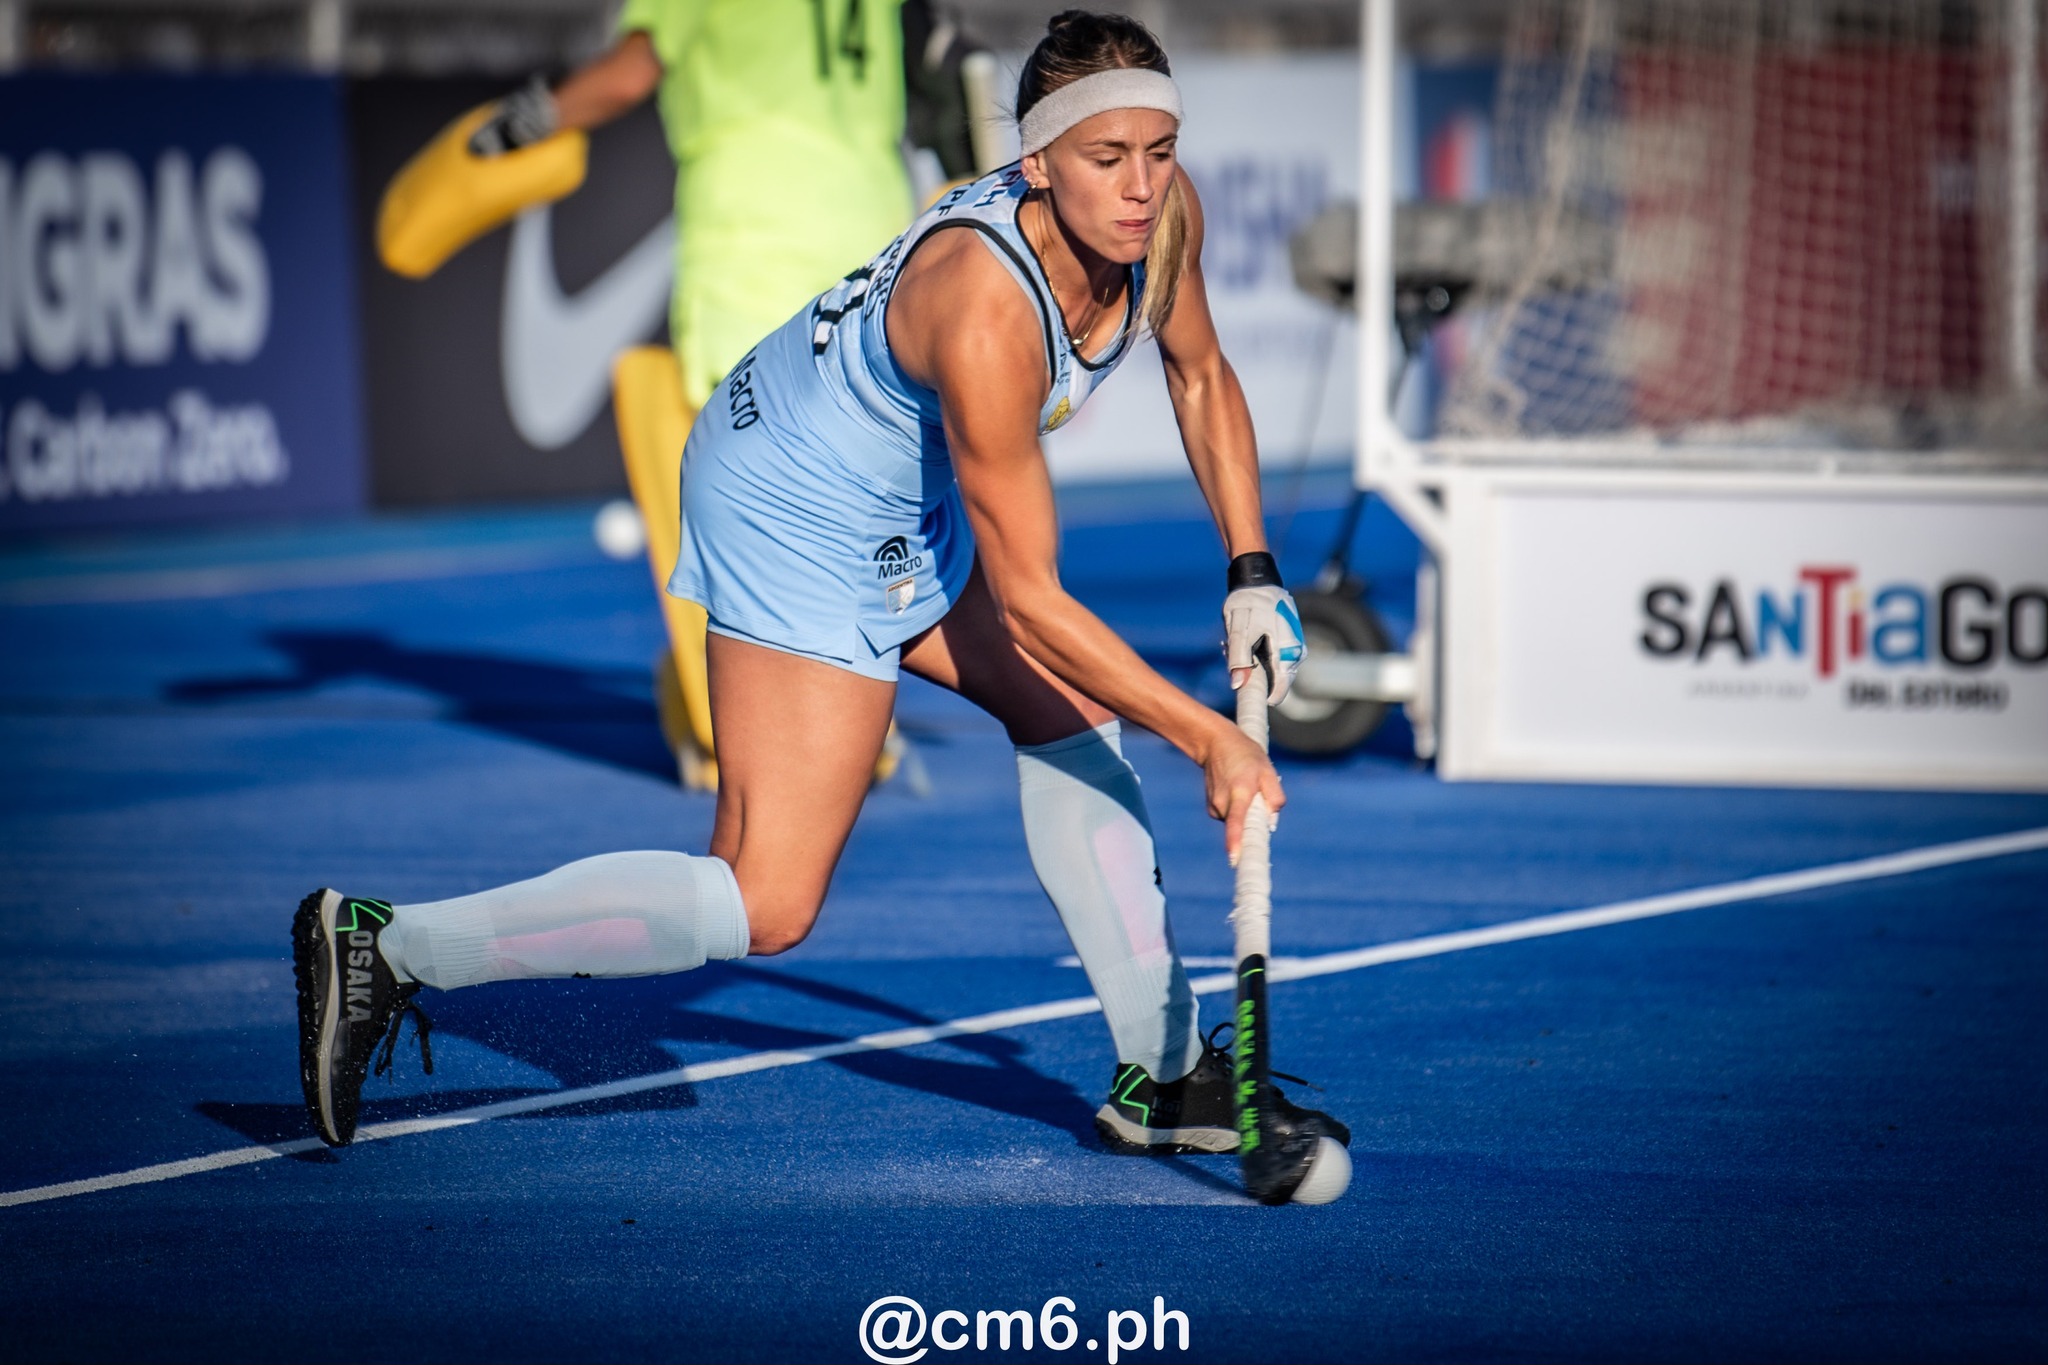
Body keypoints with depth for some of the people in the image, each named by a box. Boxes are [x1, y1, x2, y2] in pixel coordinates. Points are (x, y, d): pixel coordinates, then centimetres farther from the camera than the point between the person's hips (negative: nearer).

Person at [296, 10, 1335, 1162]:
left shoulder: (1159, 212, -14)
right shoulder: (985, 315, -36)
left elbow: (1201, 377, 10)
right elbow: (1027, 600, -28)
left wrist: (1252, 573, 2)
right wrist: (1209, 740, -24)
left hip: (904, 498, 9)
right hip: (802, 516, -9)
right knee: (767, 907, -12)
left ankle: (1164, 1077, 28)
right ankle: (388, 947, -7)